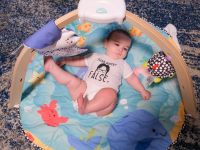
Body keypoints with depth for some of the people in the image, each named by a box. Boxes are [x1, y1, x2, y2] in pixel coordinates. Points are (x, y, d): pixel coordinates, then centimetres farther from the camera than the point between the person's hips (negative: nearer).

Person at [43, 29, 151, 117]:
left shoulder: (123, 64, 24)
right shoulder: (96, 57, 26)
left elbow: (132, 78, 21)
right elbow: (79, 61, 30)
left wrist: (143, 91, 13)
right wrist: (64, 60, 23)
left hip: (101, 98, -2)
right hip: (84, 90, 3)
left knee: (111, 93, -37)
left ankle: (86, 107, -47)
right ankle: (52, 65, -8)